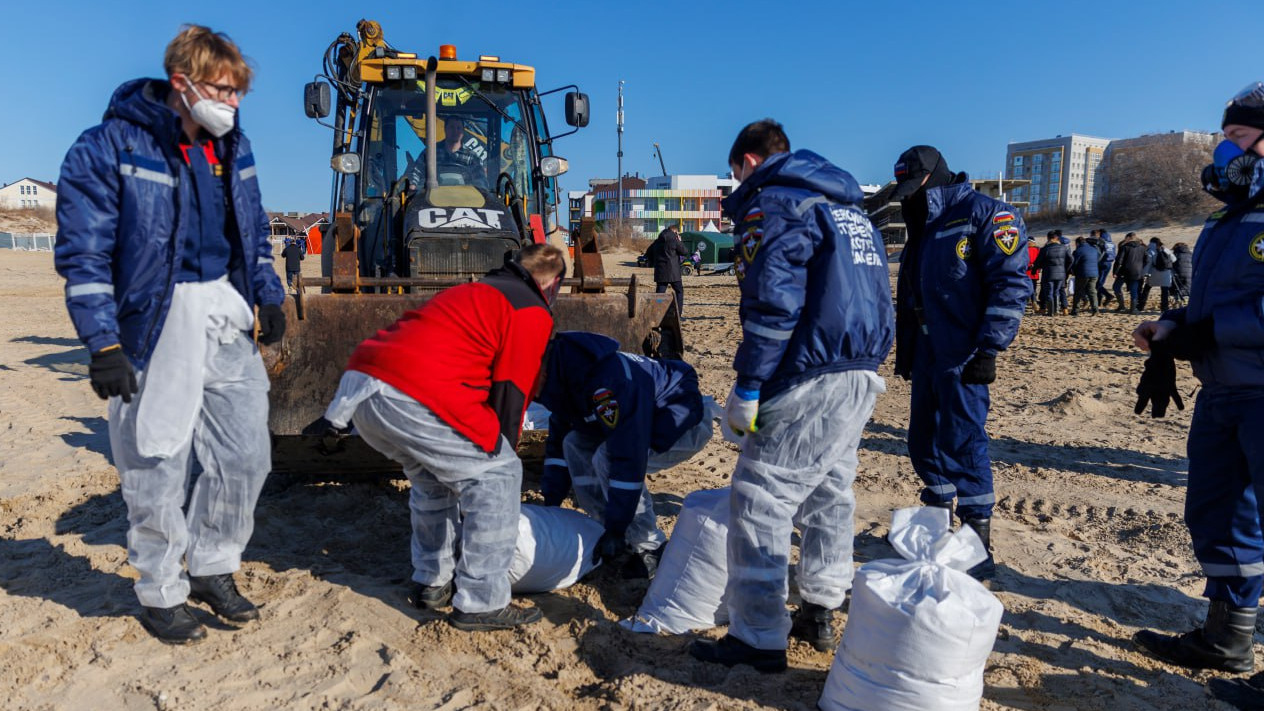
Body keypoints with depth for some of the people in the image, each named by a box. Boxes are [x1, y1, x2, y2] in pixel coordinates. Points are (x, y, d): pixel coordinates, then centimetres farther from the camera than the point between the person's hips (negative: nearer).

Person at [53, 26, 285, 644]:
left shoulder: (234, 147, 10)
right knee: (157, 467, 3)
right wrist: (102, 343, -15)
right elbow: (83, 254, -10)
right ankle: (160, 593, 24)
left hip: (227, 322, 6)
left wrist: (267, 295, 13)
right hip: (155, 326, -6)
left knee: (245, 455, 9)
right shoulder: (110, 148, -9)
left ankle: (212, 570, 30)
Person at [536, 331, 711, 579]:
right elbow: (558, 442, 9)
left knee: (607, 459, -27)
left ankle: (652, 549, -11)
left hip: (688, 424, -10)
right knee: (575, 444, -2)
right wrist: (550, 503, 5)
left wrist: (616, 530, -29)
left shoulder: (606, 382, -35)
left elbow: (628, 456, -36)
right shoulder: (564, 374, -4)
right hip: (648, 417, 10)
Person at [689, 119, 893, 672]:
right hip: (863, 375, 10)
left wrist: (747, 388, -16)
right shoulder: (849, 206, 22)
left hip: (810, 378, -10)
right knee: (829, 492, 19)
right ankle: (819, 615, 31)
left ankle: (759, 639, 4)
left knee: (760, 502, -3)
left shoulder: (771, 203, -7)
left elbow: (772, 302, -19)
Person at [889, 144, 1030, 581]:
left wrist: (989, 349, -19)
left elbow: (1012, 283, -15)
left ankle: (978, 550, 4)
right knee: (924, 443, 12)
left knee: (964, 447, -7)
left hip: (963, 360, -8)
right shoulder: (922, 229, 19)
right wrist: (903, 349, 22)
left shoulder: (984, 214, -7)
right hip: (927, 357, 8)